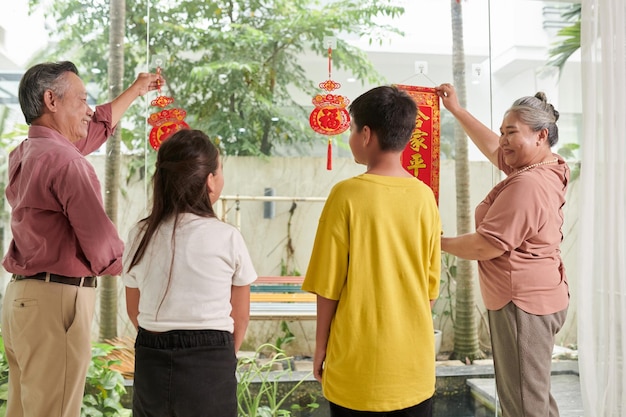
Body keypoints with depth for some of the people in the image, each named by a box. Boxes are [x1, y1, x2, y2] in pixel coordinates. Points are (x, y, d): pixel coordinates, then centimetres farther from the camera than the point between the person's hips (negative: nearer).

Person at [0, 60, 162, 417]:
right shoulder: (64, 160, -17)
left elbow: (98, 127, 27)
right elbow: (100, 241, -19)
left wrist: (136, 91, 37)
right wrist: (128, 266, 3)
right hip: (56, 300, -10)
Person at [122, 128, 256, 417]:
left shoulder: (140, 236, -3)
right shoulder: (228, 238, -12)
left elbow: (134, 310, 8)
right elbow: (240, 317, -2)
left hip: (151, 361, 3)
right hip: (209, 364, -3)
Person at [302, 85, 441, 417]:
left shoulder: (347, 195, -14)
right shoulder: (425, 197, -3)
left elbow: (329, 283, -11)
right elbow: (431, 282, 4)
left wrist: (320, 347, 2)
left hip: (359, 359, -3)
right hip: (415, 359, 4)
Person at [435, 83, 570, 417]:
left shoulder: (527, 185, -24)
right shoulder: (547, 170, 8)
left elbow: (486, 246, -23)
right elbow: (491, 147, 21)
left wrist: (440, 243, -7)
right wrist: (456, 110, 24)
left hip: (523, 304, -11)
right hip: (535, 299, 11)